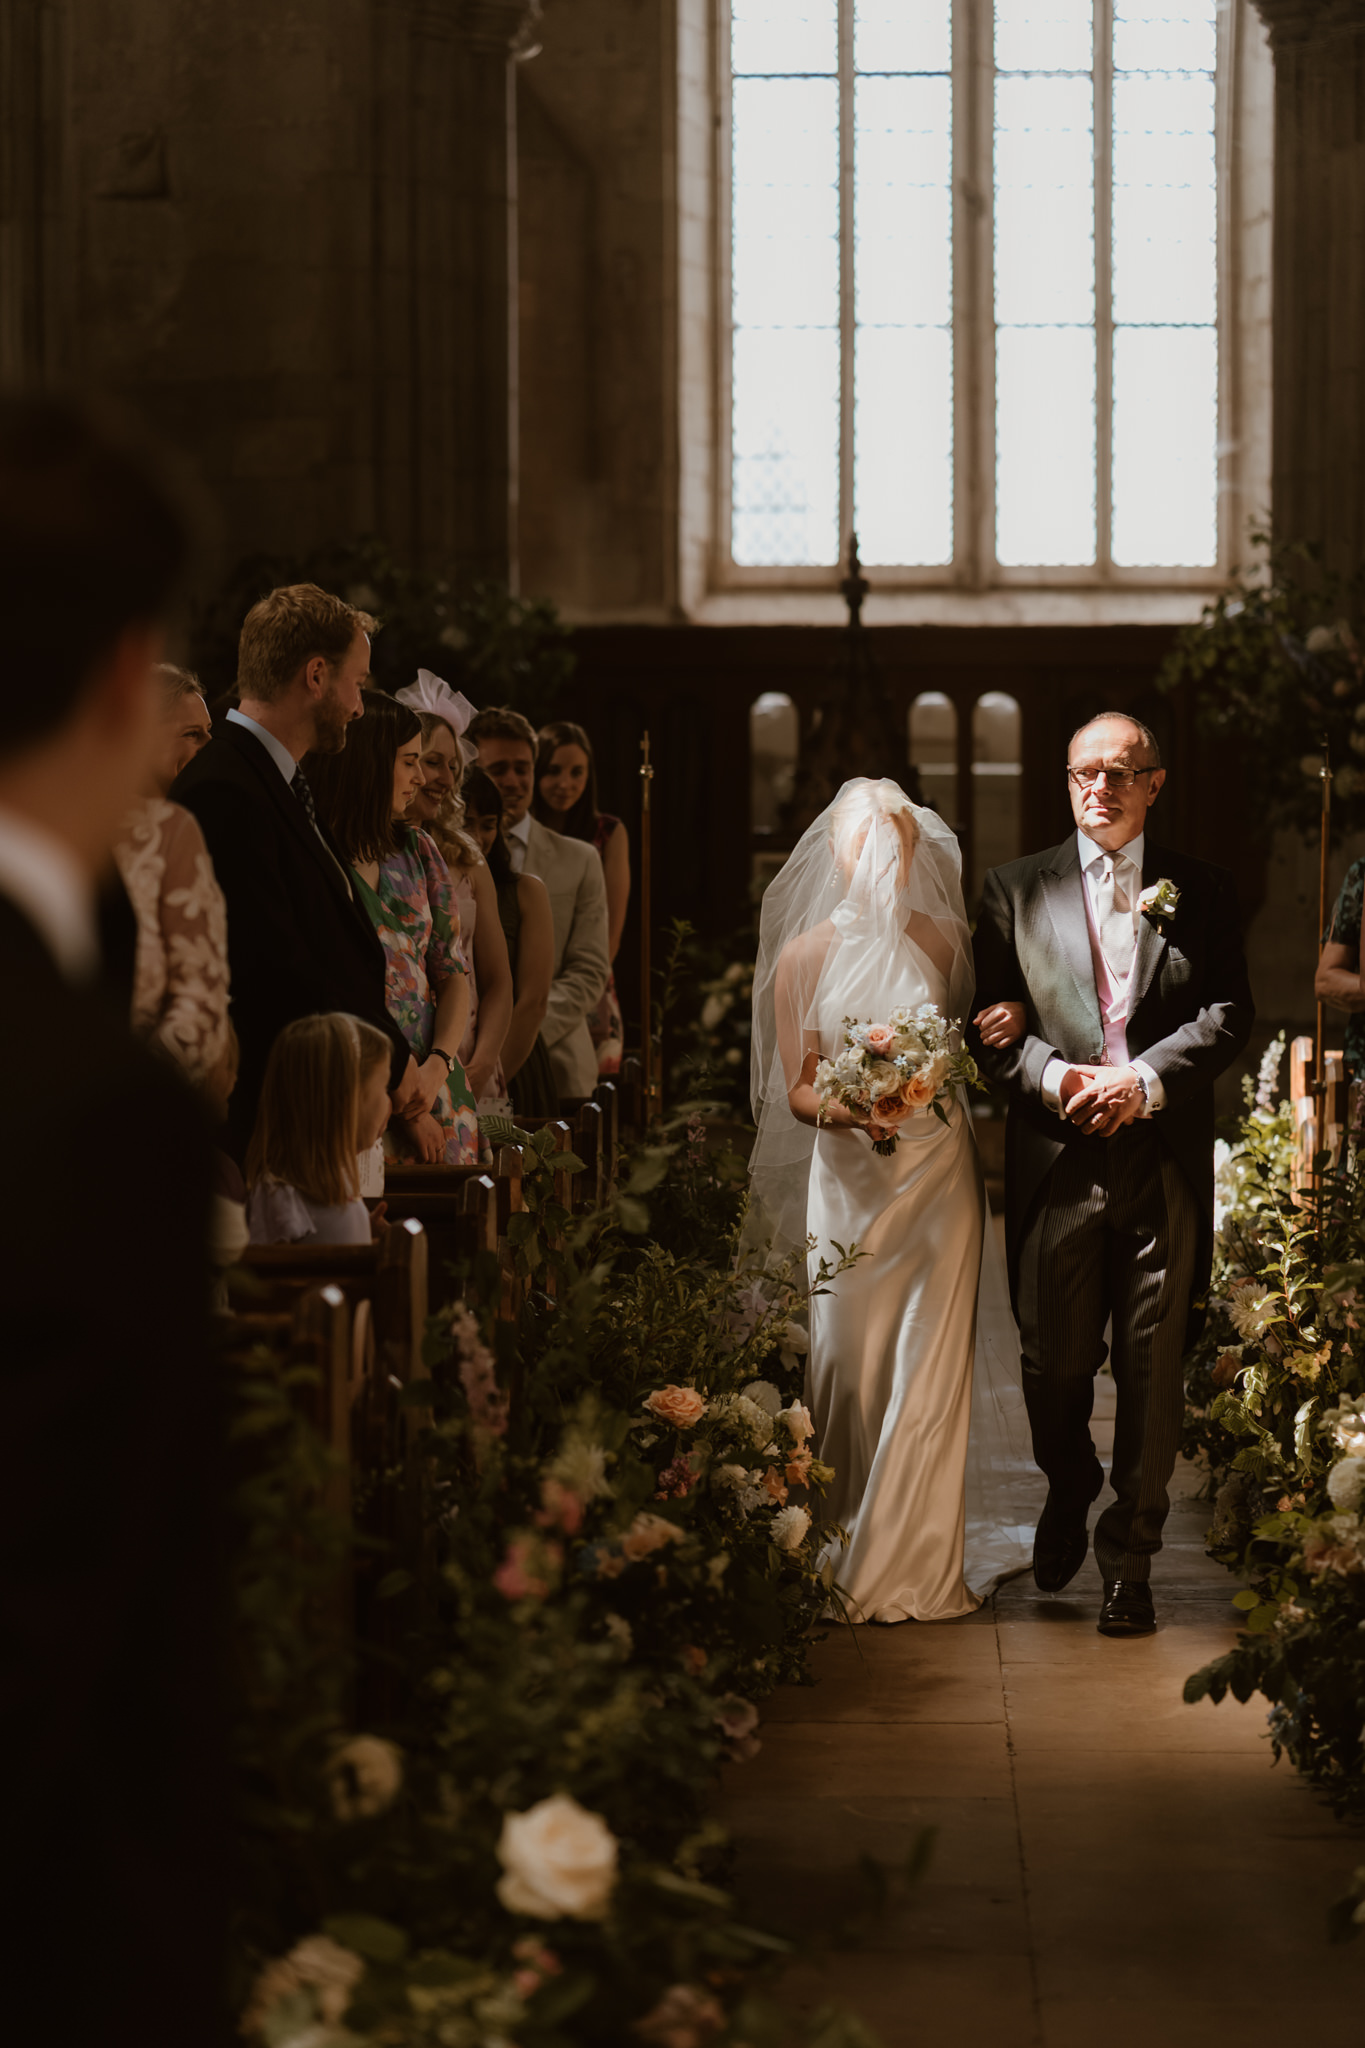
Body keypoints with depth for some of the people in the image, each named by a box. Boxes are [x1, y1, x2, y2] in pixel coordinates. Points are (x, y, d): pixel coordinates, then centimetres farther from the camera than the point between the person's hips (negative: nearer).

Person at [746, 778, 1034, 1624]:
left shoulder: (943, 942, 3)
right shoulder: (802, 958, 1)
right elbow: (796, 1088, 1)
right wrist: (840, 1108, -19)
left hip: (937, 1173, 0)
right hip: (847, 1178, 0)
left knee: (931, 1363, -3)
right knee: (846, 1358, -1)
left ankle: (919, 1562, 3)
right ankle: (841, 1555, 12)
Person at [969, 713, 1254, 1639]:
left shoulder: (1203, 892, 8)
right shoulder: (1016, 890, 9)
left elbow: (1229, 1013, 0)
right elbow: (992, 1022, 5)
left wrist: (1147, 1080, -14)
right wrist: (1053, 1077, -13)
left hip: (1166, 1162, 0)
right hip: (1057, 1162, 1)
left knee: (1152, 1367, 1)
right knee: (1054, 1362, 5)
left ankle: (1130, 1556, 13)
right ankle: (1069, 1494, 36)